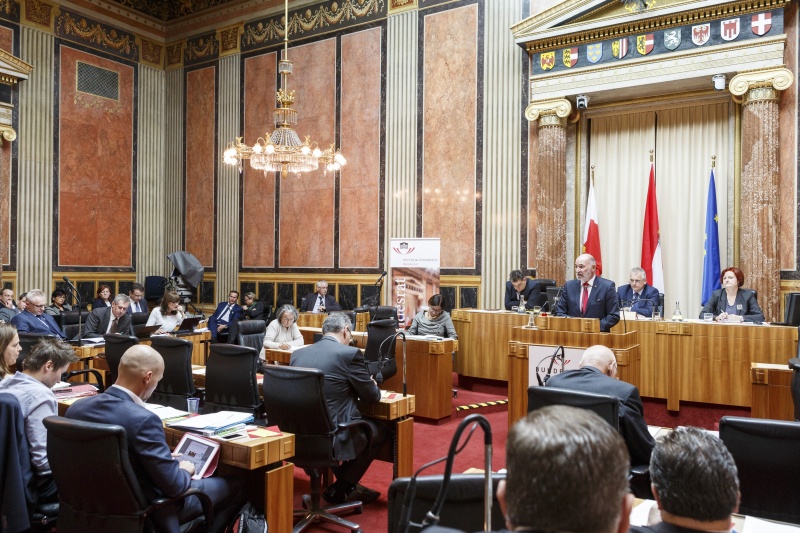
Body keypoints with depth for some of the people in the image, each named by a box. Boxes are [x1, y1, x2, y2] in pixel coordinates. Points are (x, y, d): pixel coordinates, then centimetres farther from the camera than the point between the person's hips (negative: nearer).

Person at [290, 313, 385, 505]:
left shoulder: (297, 354, 7)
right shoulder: (350, 353, -10)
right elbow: (372, 397, -2)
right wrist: (373, 386, 20)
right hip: (333, 437, -7)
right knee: (380, 429, 20)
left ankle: (349, 487, 35)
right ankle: (339, 489, 18)